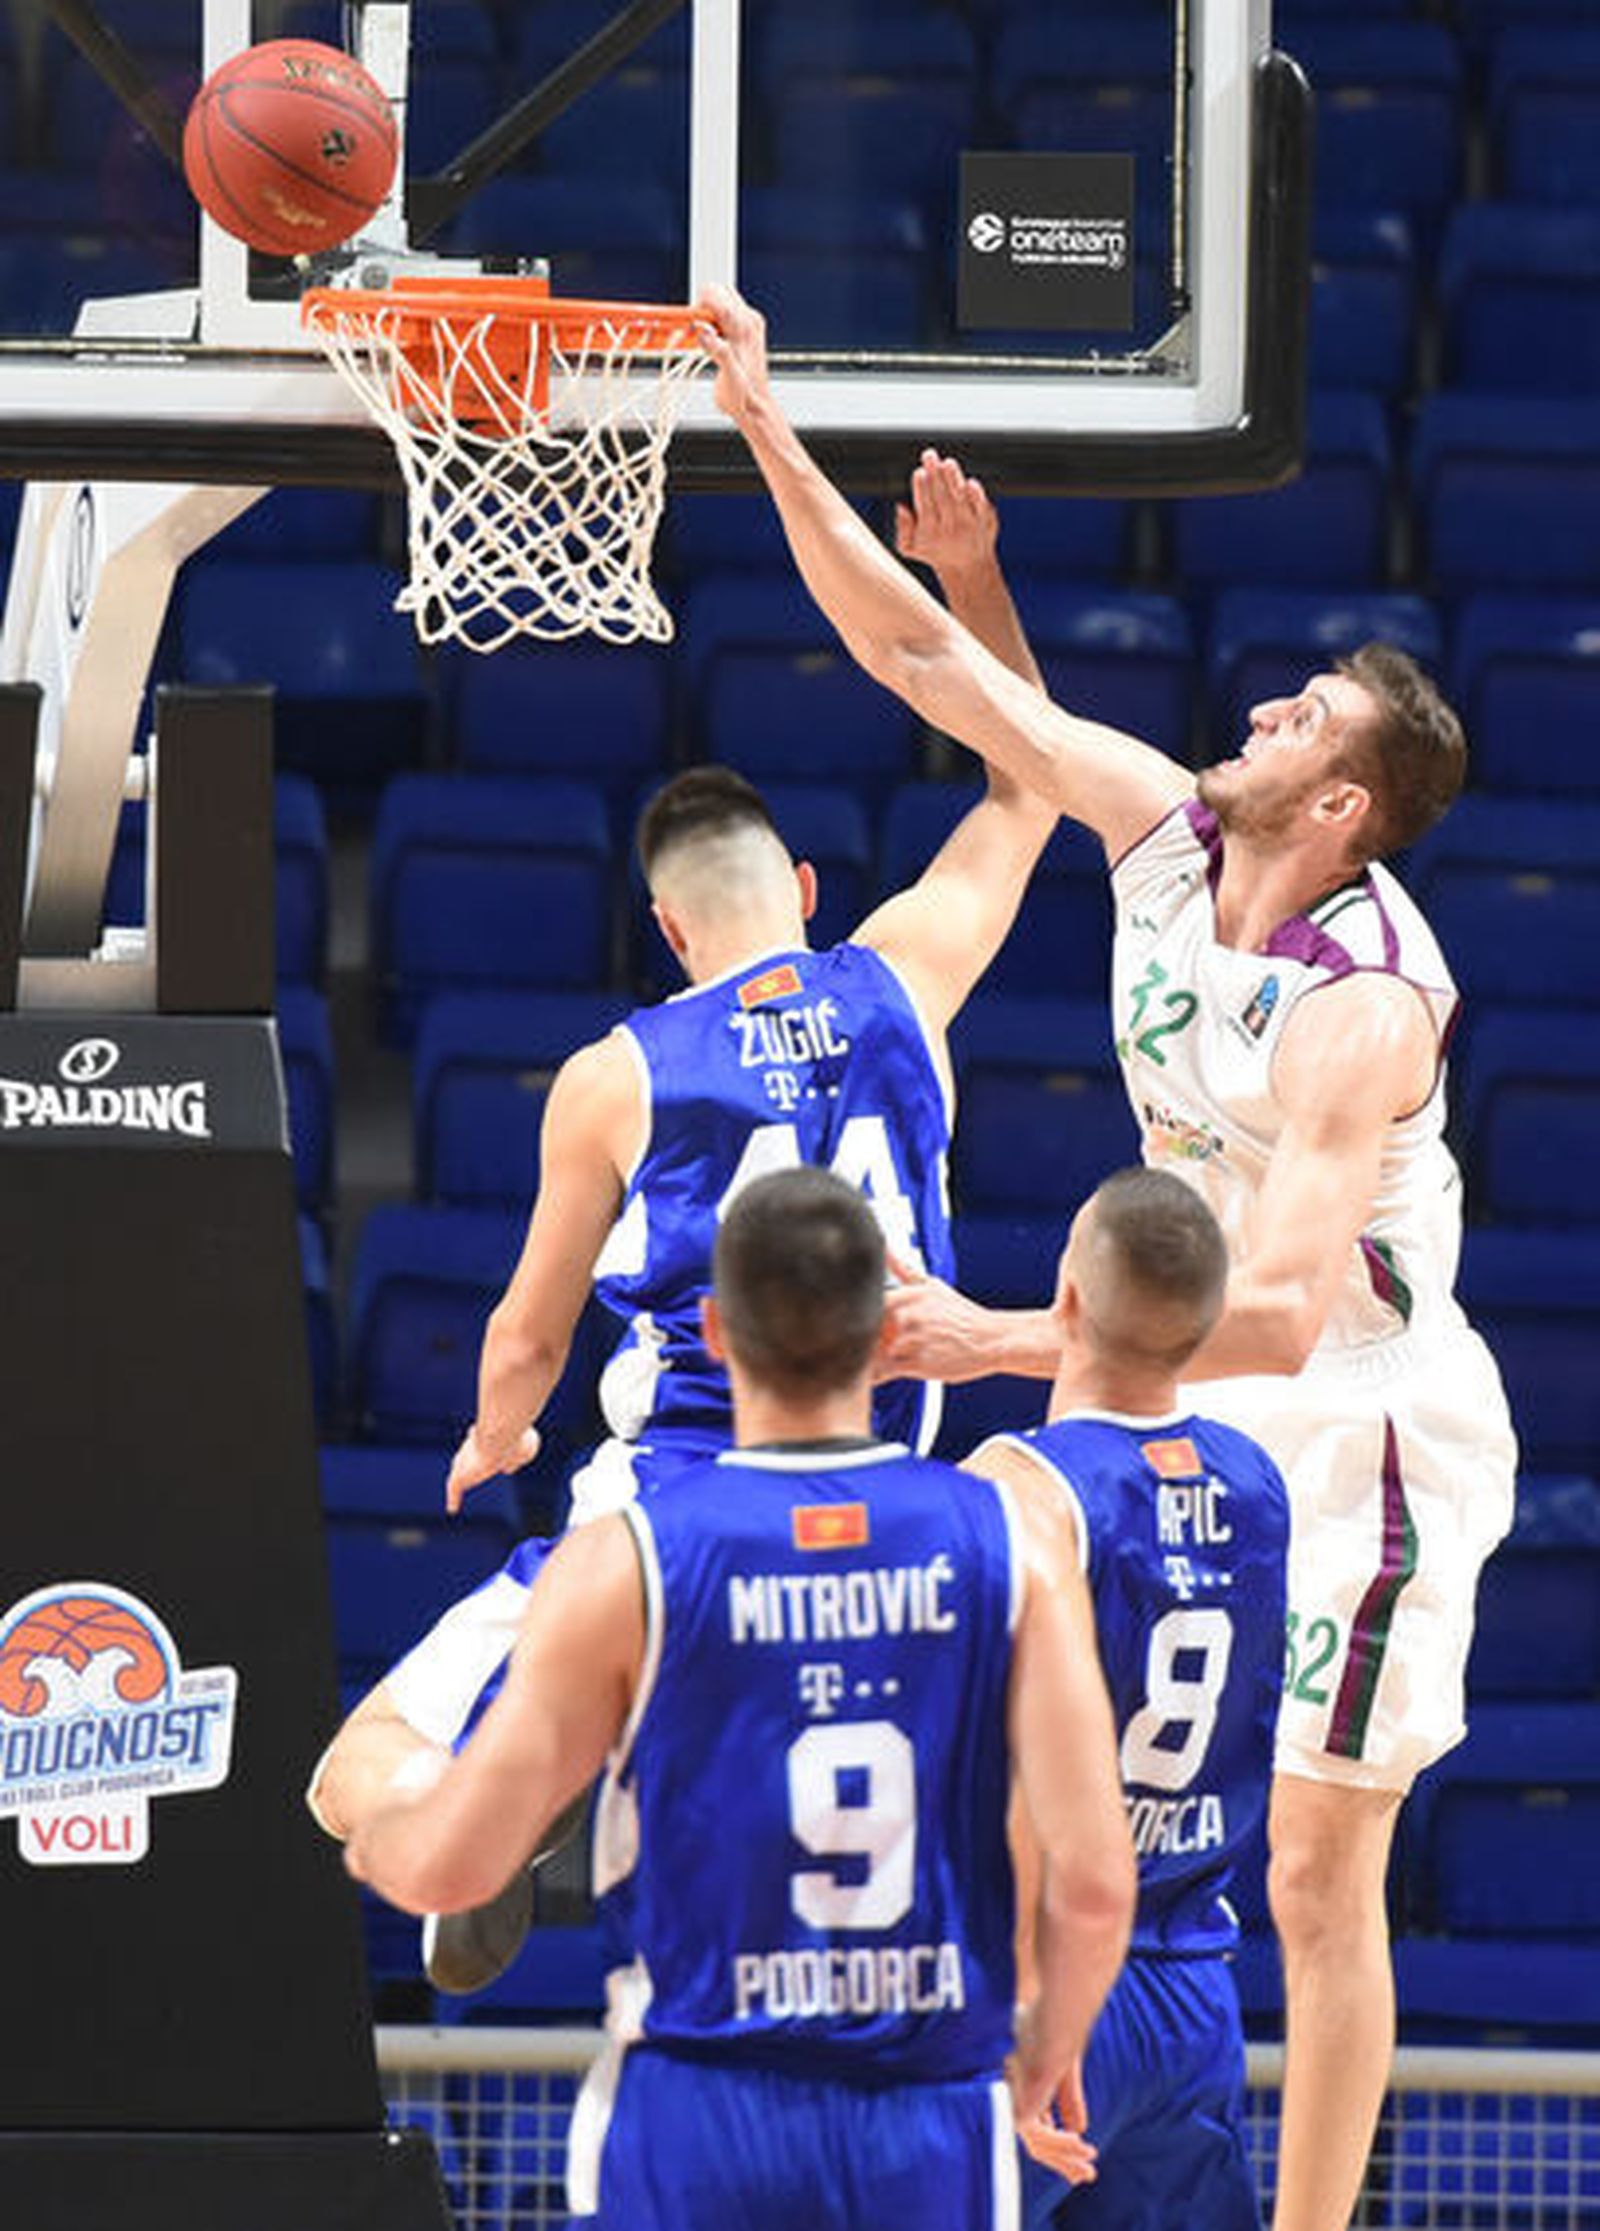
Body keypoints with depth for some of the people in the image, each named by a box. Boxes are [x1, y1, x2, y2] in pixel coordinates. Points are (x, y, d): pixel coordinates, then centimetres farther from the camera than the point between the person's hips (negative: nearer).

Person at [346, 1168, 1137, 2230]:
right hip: (934, 2128, 1)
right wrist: (1045, 2051, 12)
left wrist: (371, 1835, 20)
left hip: (698, 2119, -1)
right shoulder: (1016, 1537, -2)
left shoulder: (623, 1565, -6)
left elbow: (454, 1865, -4)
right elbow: (1094, 1880, -7)